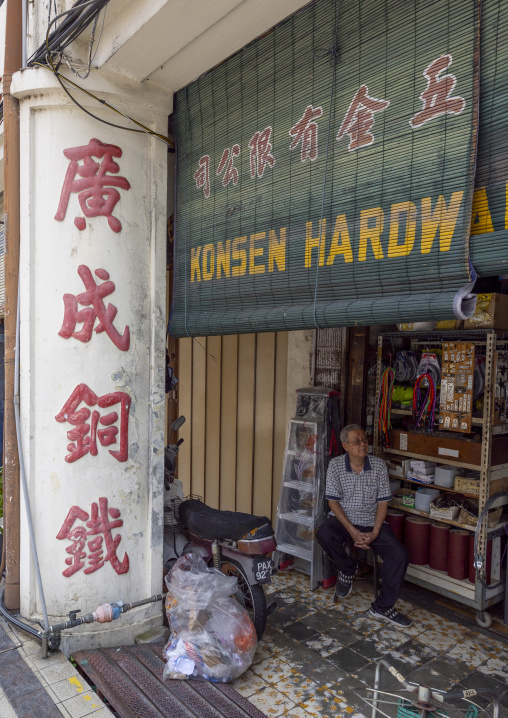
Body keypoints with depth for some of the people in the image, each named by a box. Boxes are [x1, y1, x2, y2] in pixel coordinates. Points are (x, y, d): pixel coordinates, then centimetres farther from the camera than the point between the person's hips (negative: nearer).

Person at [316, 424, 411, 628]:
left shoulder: (379, 465, -5)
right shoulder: (336, 465, -9)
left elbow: (383, 502, -2)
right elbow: (333, 501, -9)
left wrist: (374, 533, -13)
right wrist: (353, 531, -19)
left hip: (371, 522, 2)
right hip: (342, 519, -1)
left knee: (399, 554, -19)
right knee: (324, 535, -34)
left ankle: (382, 606, 1)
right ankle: (348, 568, 0)